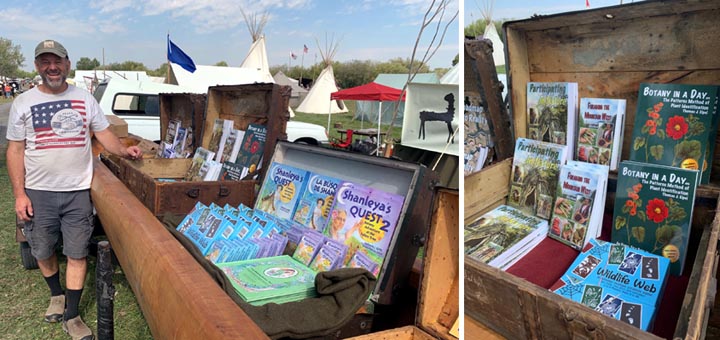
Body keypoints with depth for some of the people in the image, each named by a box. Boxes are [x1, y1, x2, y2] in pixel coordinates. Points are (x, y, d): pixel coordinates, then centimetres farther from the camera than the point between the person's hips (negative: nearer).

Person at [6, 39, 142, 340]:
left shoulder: (85, 99, 5)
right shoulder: (23, 103, 2)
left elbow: (104, 133, 8)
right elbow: (15, 150, 1)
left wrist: (123, 150, -13)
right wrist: (19, 194, -5)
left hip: (78, 191, 0)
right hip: (38, 192, 1)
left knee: (77, 254, 2)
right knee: (42, 251, 13)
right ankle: (56, 294, 41)